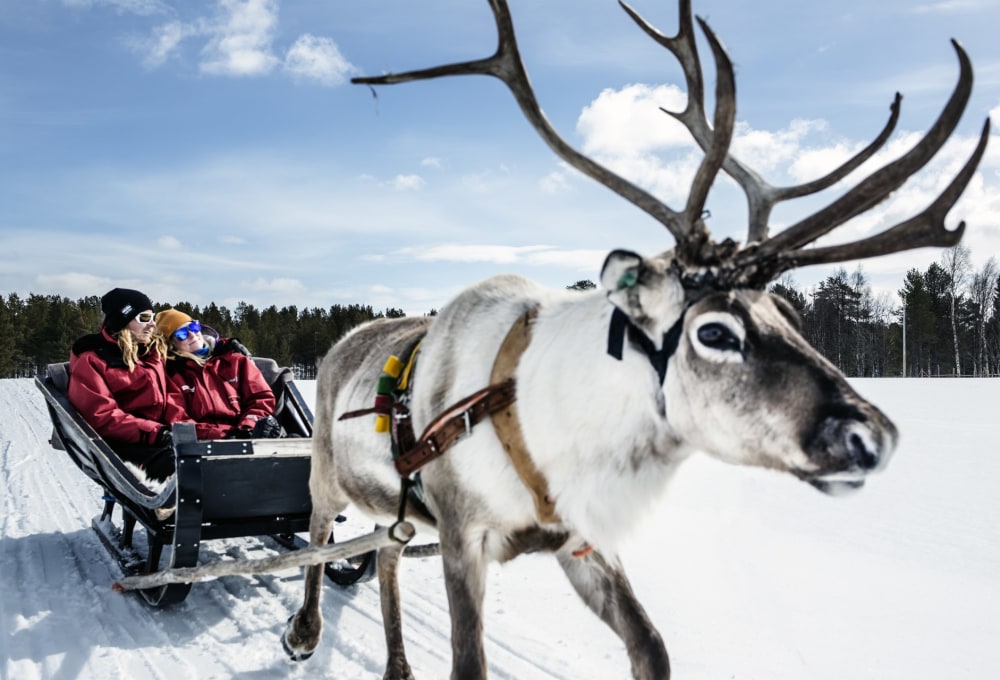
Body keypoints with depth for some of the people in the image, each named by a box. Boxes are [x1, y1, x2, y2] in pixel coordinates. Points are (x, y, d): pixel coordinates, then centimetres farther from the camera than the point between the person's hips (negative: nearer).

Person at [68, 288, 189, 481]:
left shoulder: (153, 350, 17)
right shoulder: (91, 361, -2)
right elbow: (102, 417, -12)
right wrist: (153, 433, -23)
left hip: (161, 435, 7)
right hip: (123, 443, -6)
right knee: (173, 460, -35)